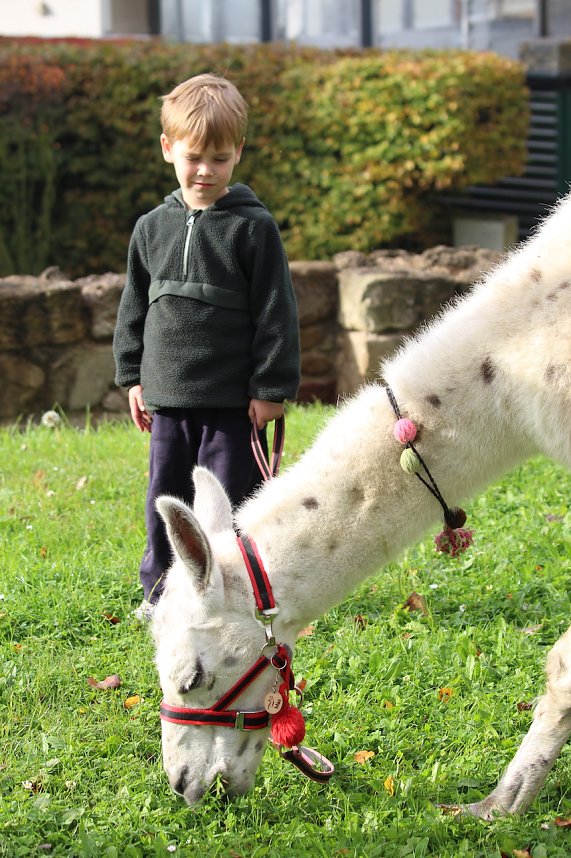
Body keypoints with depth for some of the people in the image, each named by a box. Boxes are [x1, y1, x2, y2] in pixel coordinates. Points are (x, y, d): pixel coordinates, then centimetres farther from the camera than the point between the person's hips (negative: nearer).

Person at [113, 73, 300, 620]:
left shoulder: (252, 227, -6)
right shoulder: (152, 228, 8)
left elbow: (276, 310, -6)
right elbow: (134, 307, 16)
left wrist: (271, 388, -9)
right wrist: (133, 376, 13)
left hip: (234, 400, -4)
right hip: (168, 396, 5)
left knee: (229, 496, 1)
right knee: (166, 495, 12)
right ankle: (162, 589, 25)